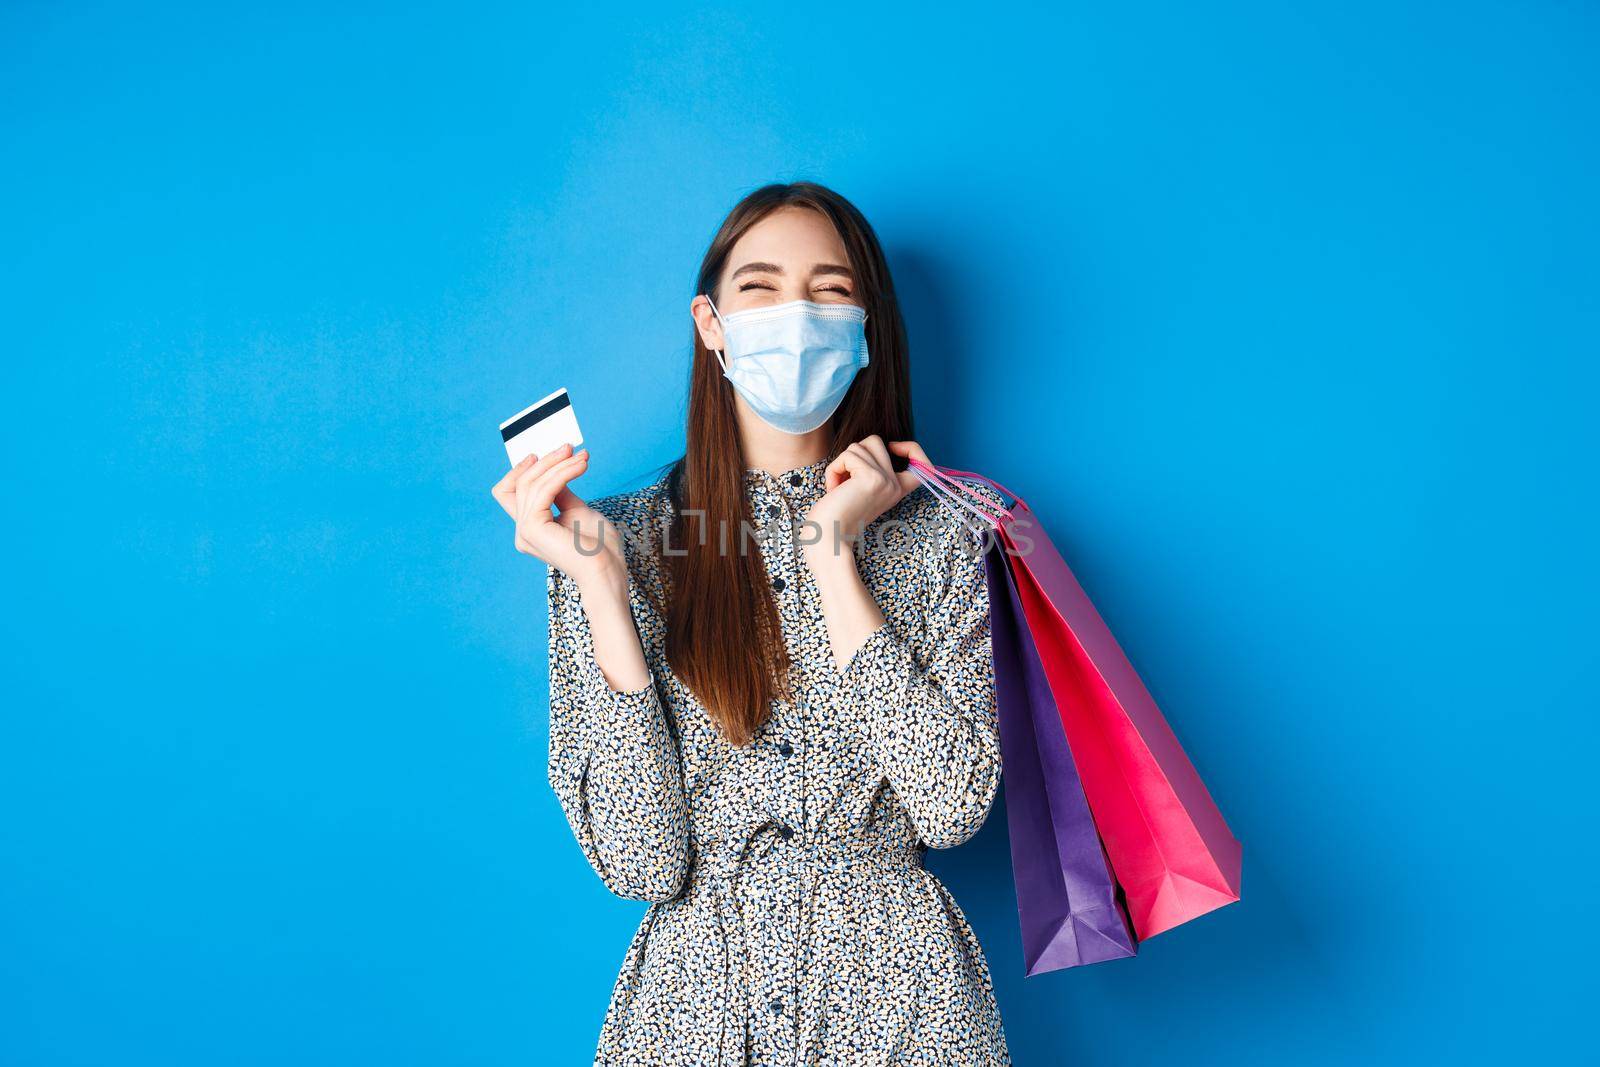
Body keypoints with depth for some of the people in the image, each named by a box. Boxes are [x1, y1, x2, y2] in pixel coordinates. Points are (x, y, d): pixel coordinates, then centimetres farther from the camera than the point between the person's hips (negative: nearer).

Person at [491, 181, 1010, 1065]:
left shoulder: (934, 535, -3)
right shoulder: (624, 539, -6)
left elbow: (952, 810, -16)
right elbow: (642, 866, -14)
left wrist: (831, 556, -17)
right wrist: (600, 584, -20)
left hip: (899, 994, 1)